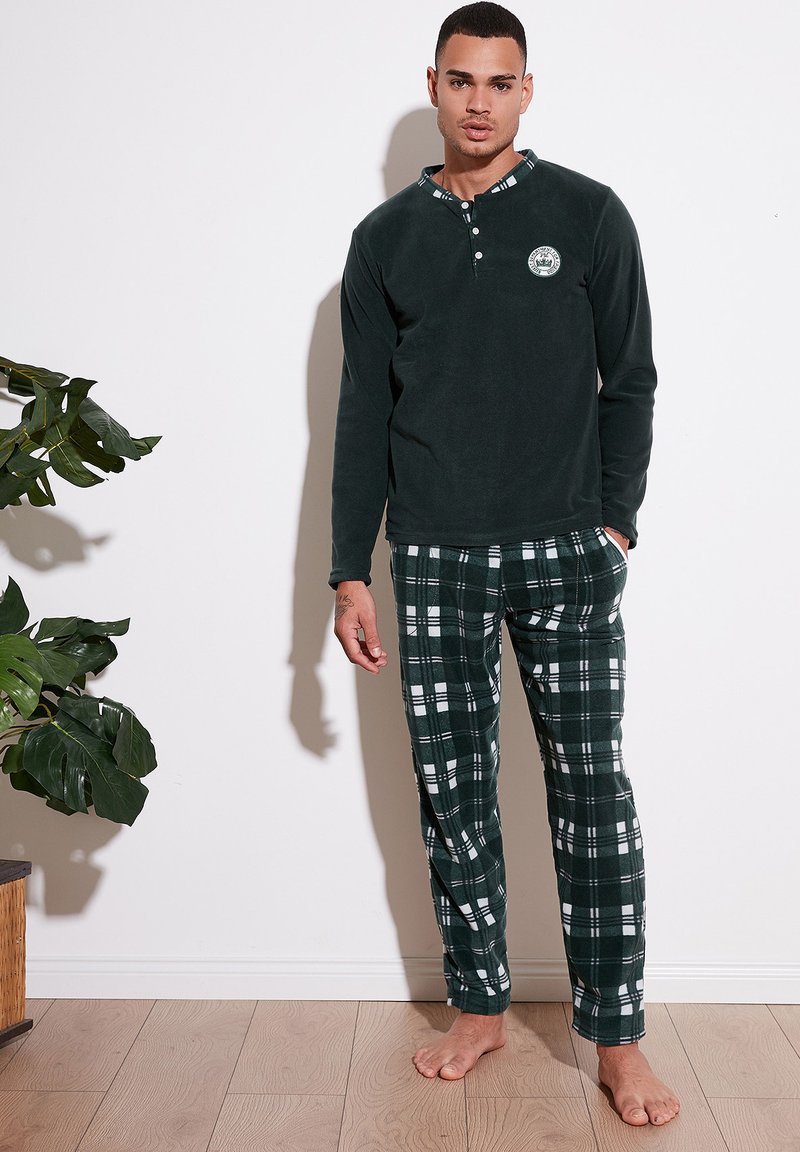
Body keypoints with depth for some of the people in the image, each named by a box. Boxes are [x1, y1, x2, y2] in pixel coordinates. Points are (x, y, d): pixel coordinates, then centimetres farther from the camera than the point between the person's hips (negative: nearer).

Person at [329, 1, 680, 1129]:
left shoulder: (588, 214, 5)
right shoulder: (385, 239, 10)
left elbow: (630, 383, 6)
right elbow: (363, 414, 8)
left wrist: (614, 525, -4)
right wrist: (349, 572, 3)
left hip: (564, 553, -2)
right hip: (433, 559, 2)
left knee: (592, 789, -2)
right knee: (451, 788, 7)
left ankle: (616, 1037, 11)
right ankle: (480, 1006, 24)